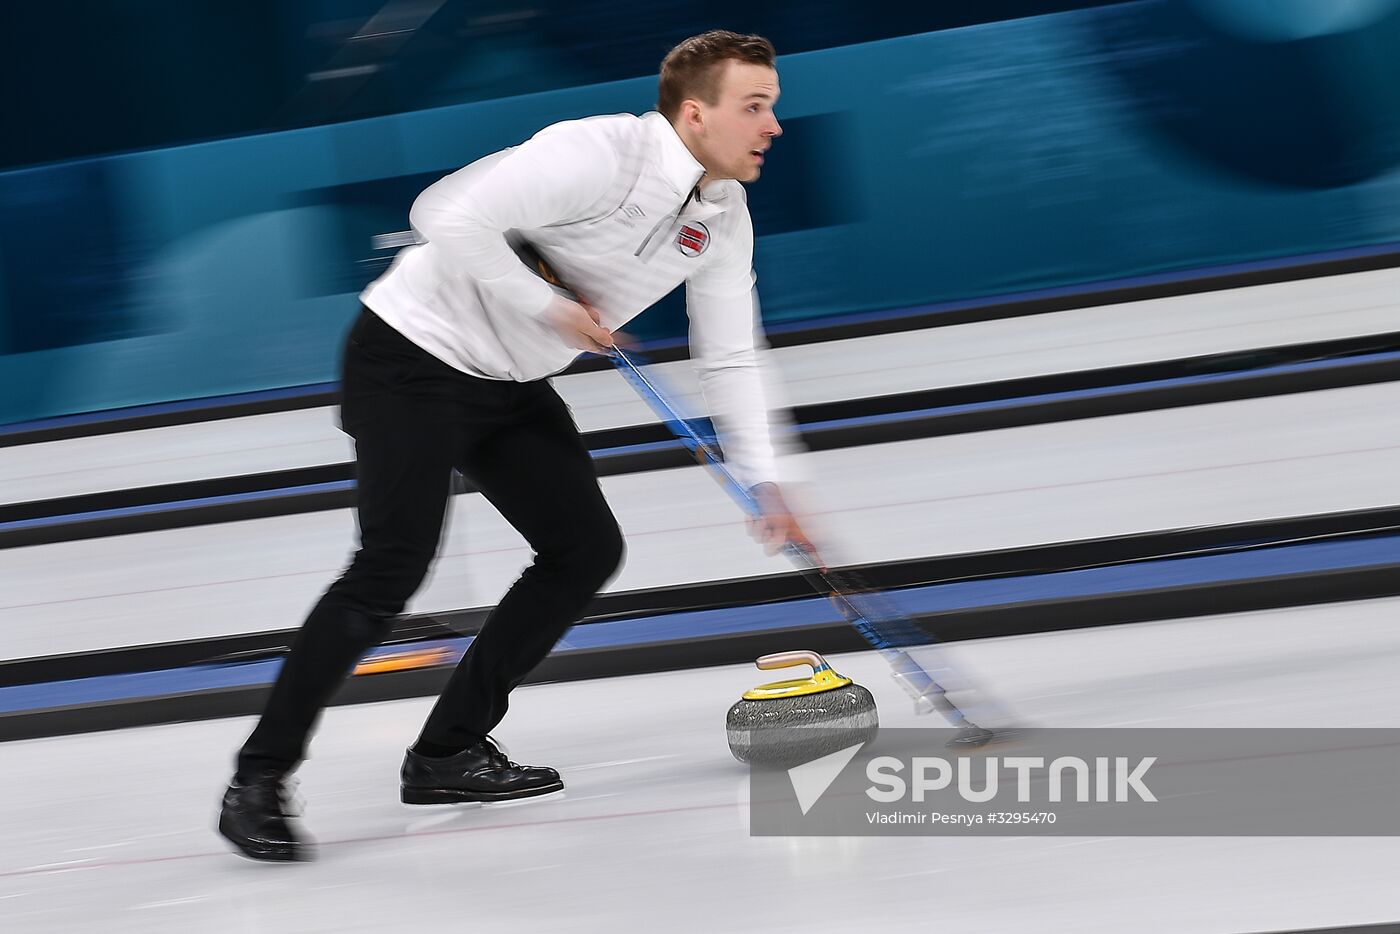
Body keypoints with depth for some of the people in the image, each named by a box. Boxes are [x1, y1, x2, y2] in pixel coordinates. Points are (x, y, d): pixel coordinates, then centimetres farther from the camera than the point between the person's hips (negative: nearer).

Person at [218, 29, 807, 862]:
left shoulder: (724, 219, 1)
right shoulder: (601, 153, -25)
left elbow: (729, 358, 7)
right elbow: (462, 222, -32)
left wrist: (765, 482, 0)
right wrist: (550, 308, -24)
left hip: (510, 384, 9)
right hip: (415, 355, -9)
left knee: (586, 550, 3)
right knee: (394, 567, -19)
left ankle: (451, 751, 12)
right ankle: (258, 782, -11)